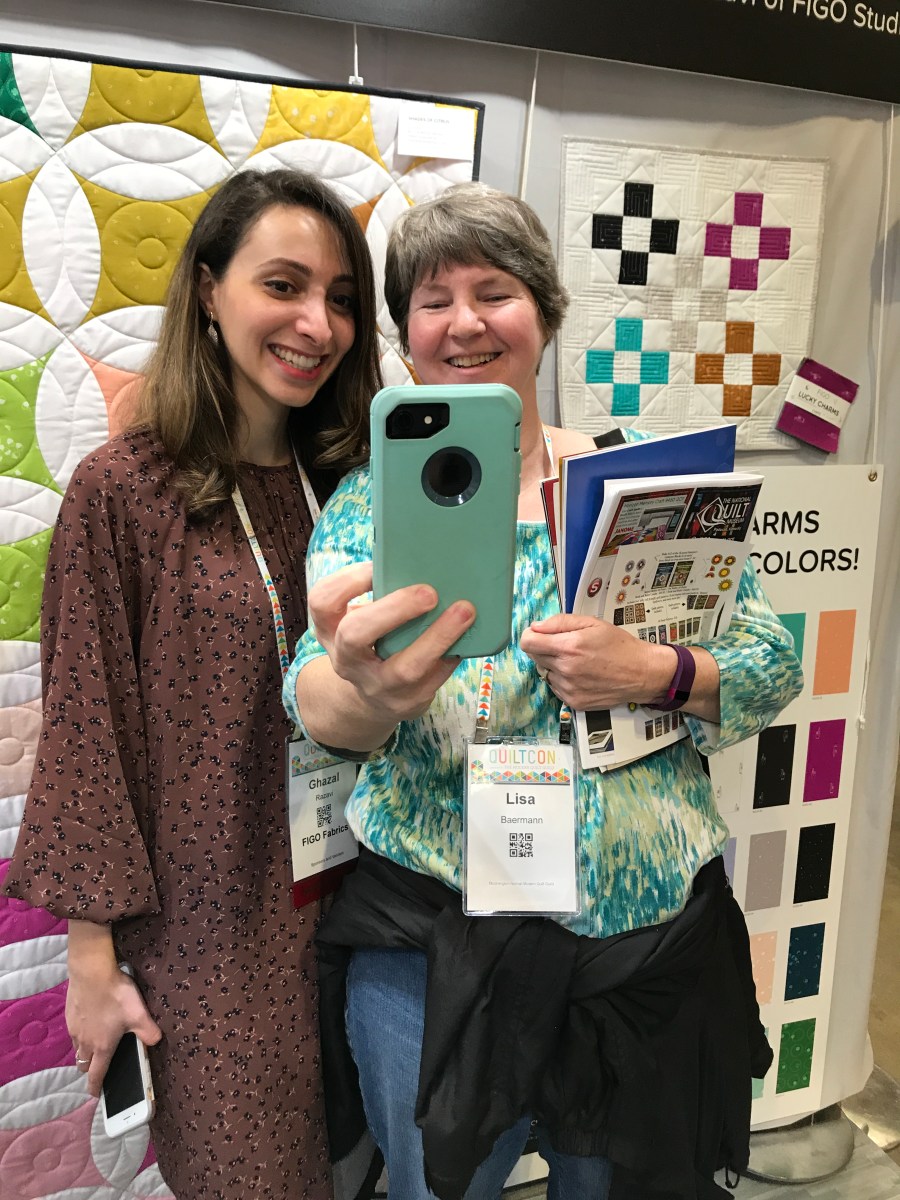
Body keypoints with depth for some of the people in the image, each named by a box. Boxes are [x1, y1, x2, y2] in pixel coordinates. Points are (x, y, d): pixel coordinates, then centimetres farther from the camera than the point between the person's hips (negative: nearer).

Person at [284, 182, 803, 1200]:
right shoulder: (371, 503, -4)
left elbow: (772, 668, -1)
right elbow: (319, 707, -18)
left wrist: (654, 674, -21)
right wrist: (369, 691, -41)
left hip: (654, 929, 2)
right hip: (432, 947, -1)